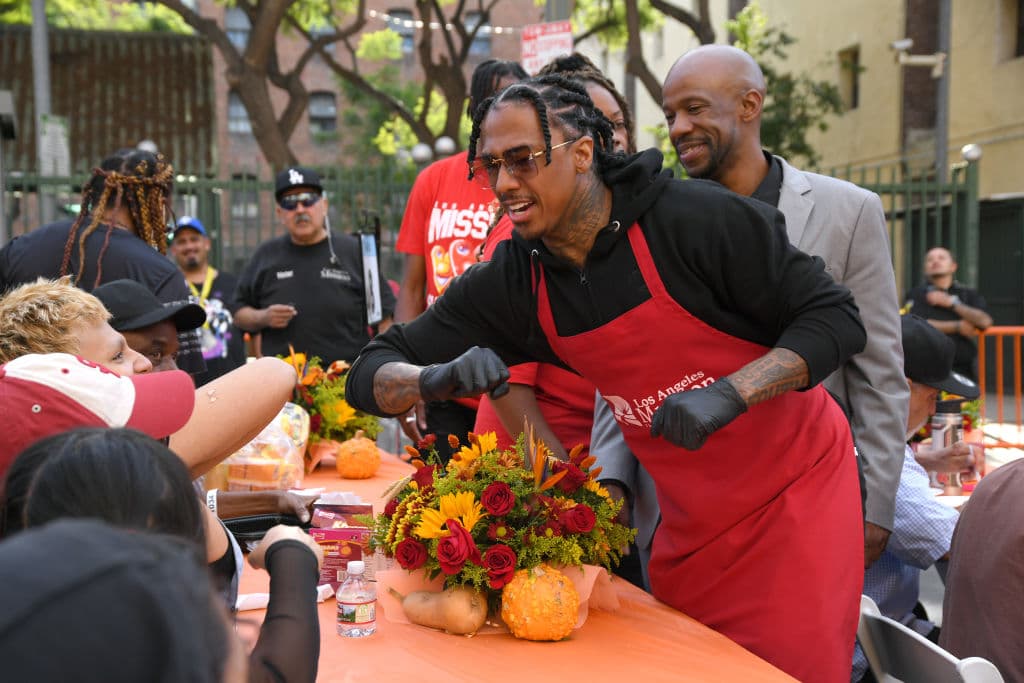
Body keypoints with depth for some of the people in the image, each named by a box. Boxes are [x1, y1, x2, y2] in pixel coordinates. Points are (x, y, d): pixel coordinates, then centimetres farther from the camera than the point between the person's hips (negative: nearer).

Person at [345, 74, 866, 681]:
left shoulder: (697, 218, -20)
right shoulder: (512, 283, -7)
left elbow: (836, 319, -16)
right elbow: (371, 375, -5)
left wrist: (731, 392, -31)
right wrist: (440, 377, -28)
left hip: (796, 493, -4)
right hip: (691, 520, 4)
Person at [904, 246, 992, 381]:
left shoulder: (969, 294, 17)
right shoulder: (915, 294, 9)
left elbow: (985, 321, -1)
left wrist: (951, 303, -6)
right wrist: (958, 326, -4)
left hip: (962, 368, 3)